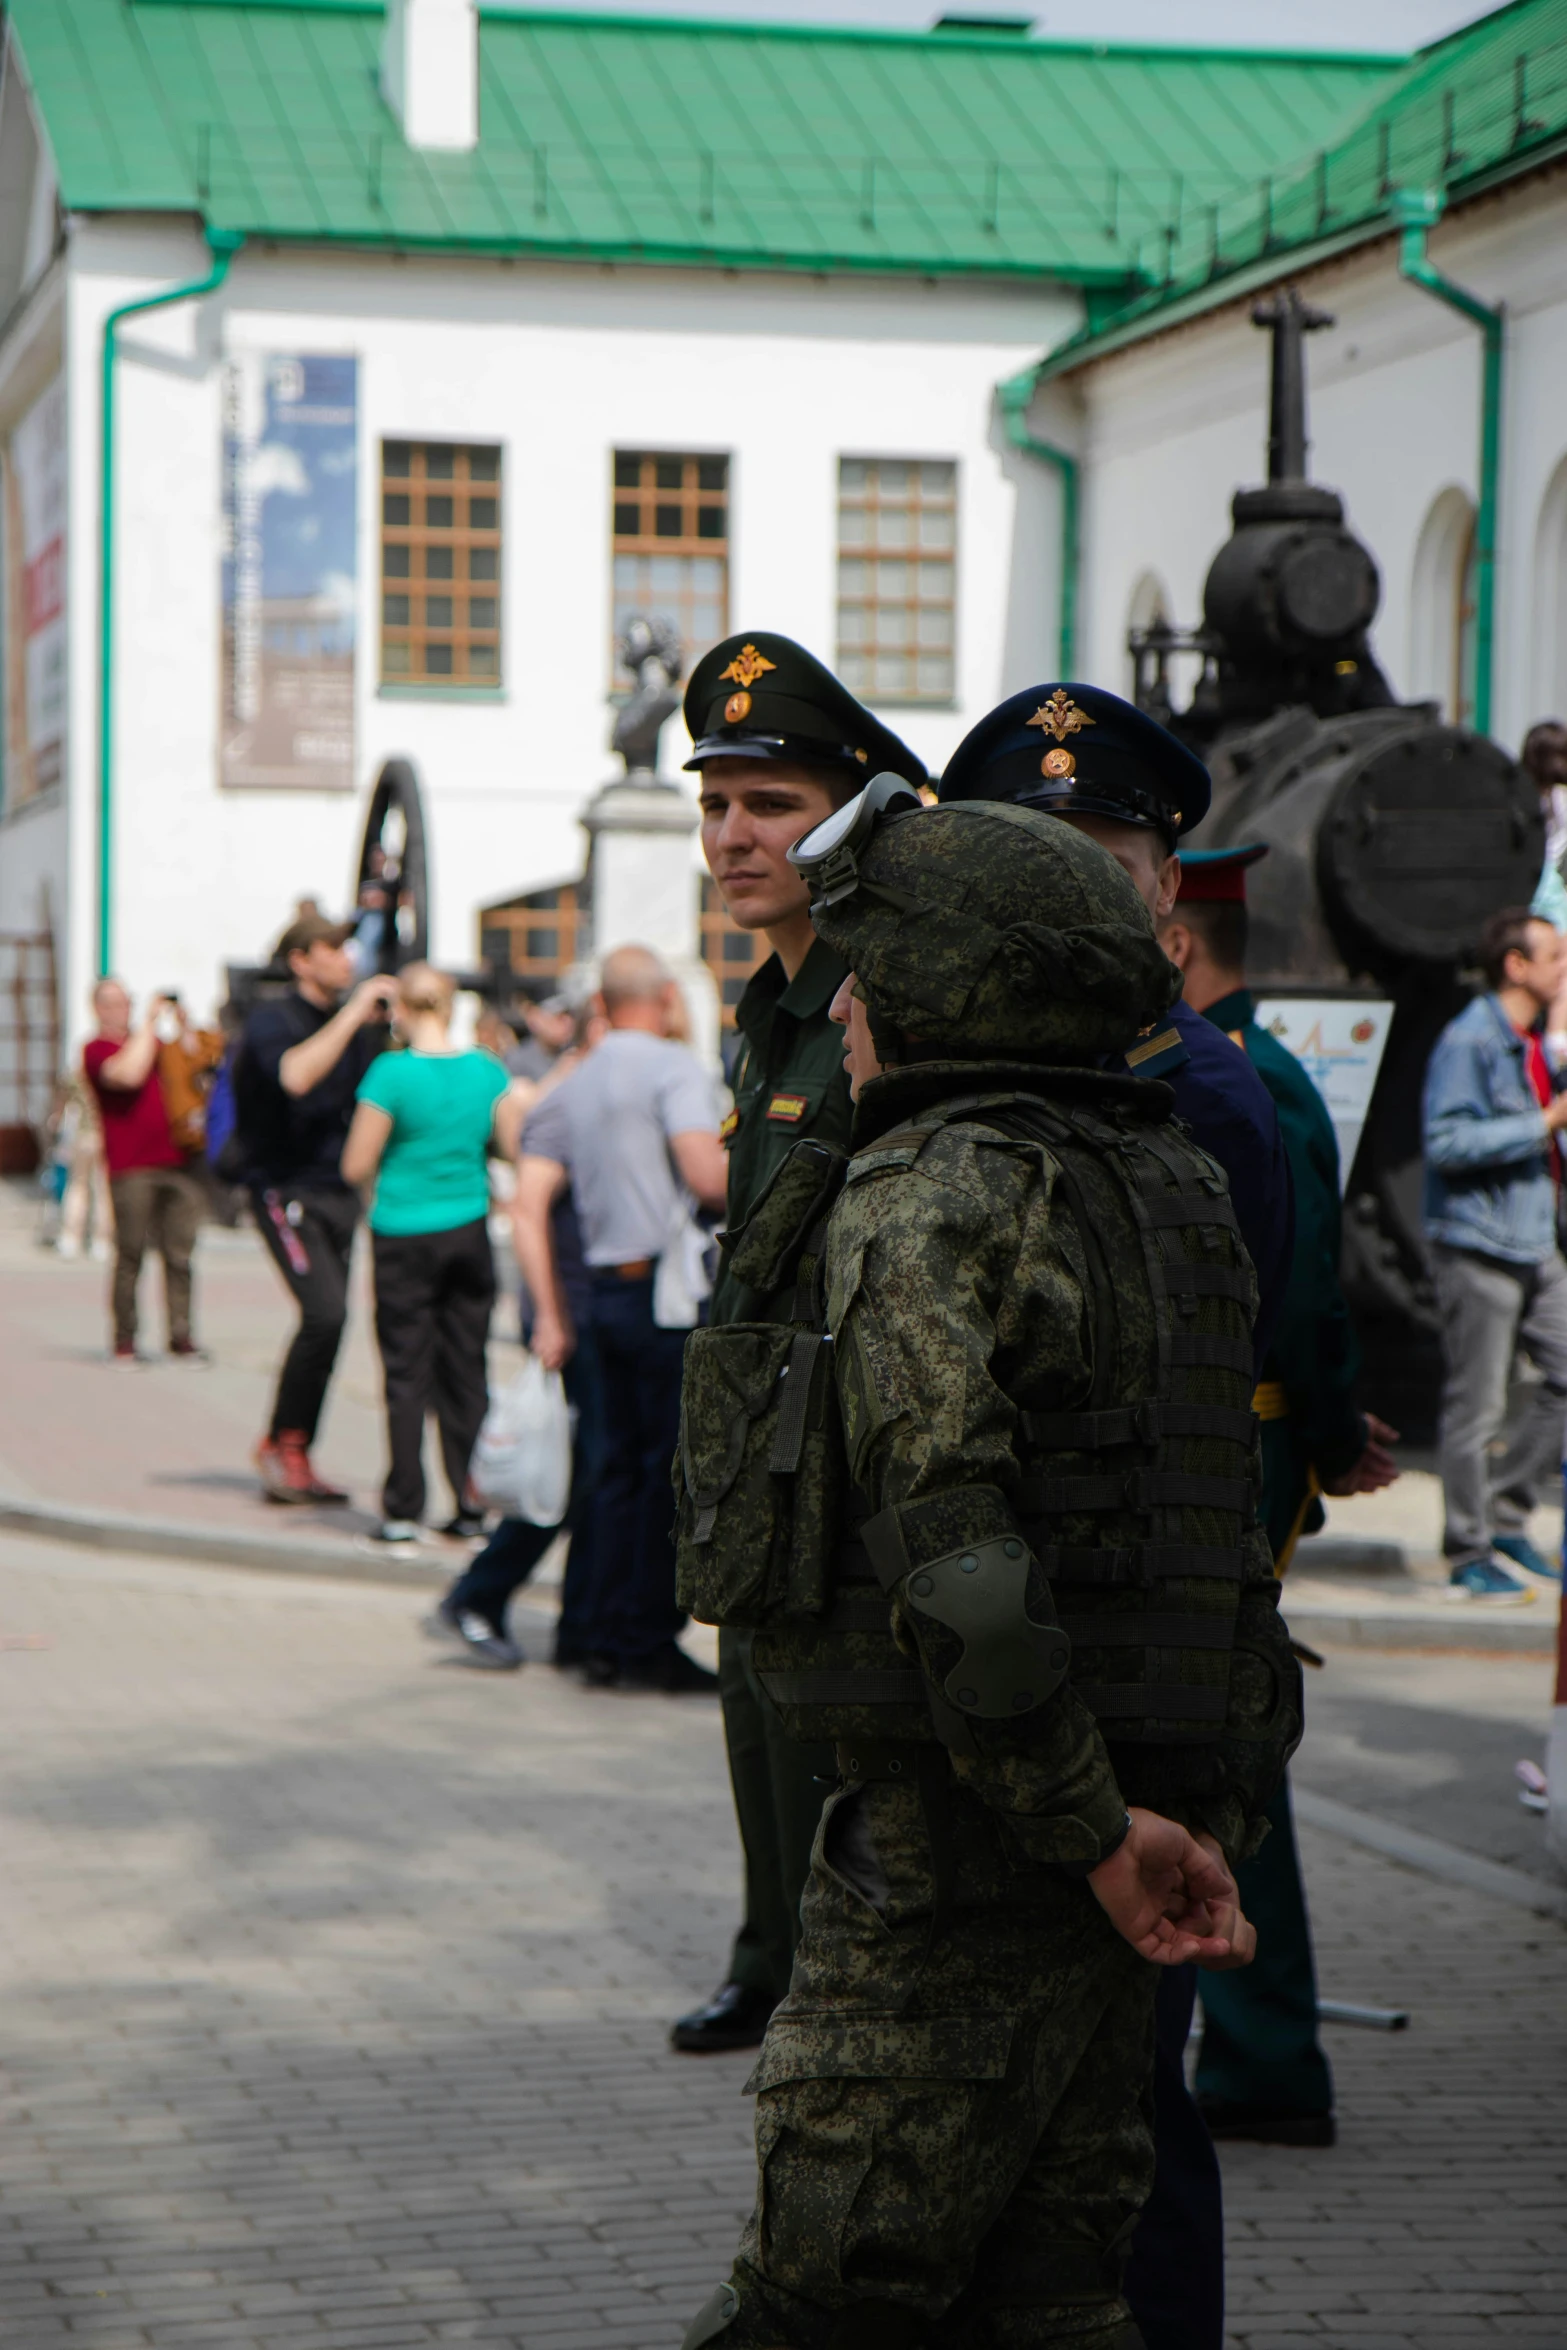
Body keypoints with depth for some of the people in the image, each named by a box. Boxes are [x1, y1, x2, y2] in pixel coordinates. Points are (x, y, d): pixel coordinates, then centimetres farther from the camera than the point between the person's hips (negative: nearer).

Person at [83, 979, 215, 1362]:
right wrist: (148, 1025, -7)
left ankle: (180, 1337, 4)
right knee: (130, 1256, -3)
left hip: (176, 1162, 5)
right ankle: (124, 1341, 3)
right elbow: (129, 1073, -16)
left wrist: (178, 1026, 14)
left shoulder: (147, 1041, 21)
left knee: (179, 1256, 2)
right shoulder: (97, 1049, 2)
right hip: (131, 1168, -5)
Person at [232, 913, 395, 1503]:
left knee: (327, 1323, 5)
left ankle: (295, 1461, 14)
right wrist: (355, 1011, -25)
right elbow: (296, 1074, -28)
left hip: (339, 1187, 7)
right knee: (325, 1312, -19)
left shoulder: (356, 1022, 13)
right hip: (286, 1186, -7)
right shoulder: (272, 1019, -8)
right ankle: (281, 1444, -4)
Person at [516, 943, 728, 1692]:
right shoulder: (674, 1068, -6)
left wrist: (550, 1315, 8)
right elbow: (707, 1177, -19)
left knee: (623, 1464, 12)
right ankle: (651, 1642, 1)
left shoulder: (569, 1090, 14)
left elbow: (529, 1205, 7)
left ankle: (610, 1640, 13)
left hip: (606, 1291, 7)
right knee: (674, 1469, -1)